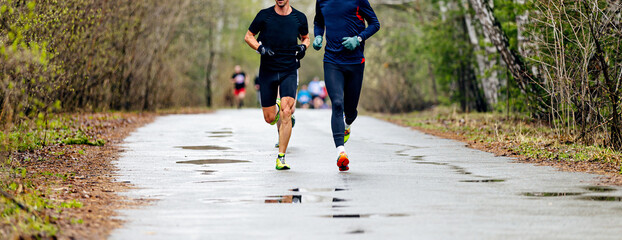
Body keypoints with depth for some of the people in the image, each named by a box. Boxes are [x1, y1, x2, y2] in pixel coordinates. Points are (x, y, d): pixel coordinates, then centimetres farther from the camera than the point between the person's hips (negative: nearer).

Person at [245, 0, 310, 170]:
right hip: (267, 71, 1)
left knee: (286, 113, -18)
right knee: (269, 118, 4)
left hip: (289, 71, -1)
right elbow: (248, 36, 8)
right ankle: (277, 108, 42)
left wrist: (303, 46, -4)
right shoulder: (264, 15, -2)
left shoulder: (299, 18, 1)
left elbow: (306, 38, 19)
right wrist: (261, 48, -11)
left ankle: (281, 157, -11)